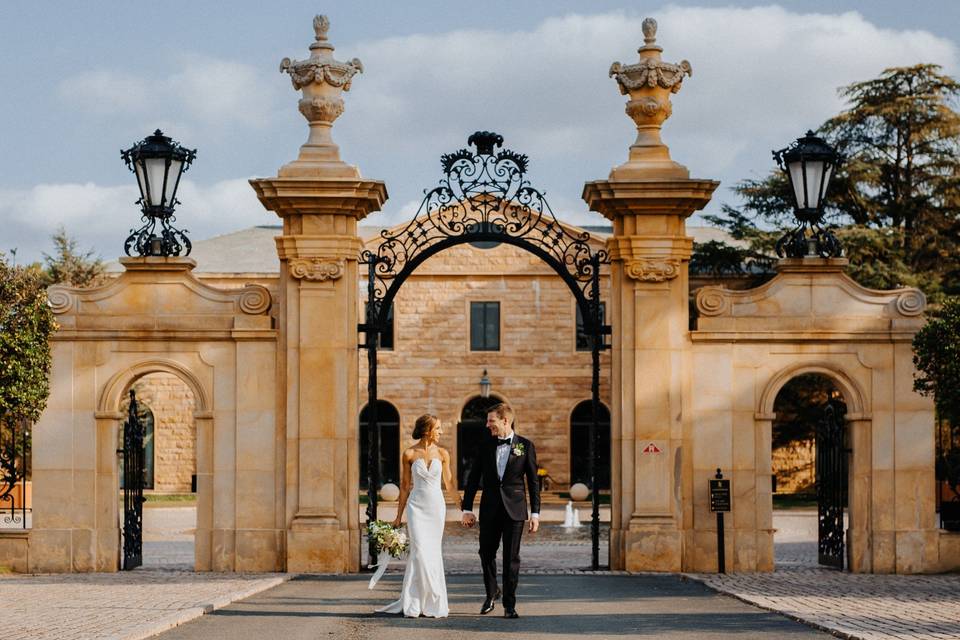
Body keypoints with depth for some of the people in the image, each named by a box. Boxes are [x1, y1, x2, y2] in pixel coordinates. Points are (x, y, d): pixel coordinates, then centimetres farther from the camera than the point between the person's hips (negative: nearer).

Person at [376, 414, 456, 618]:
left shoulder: (442, 453, 4)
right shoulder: (409, 454, -1)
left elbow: (449, 483, 11)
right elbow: (405, 486, 5)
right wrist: (399, 516, 6)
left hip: (436, 506, 2)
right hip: (416, 506, -2)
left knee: (433, 553, 4)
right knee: (420, 551, -11)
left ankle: (433, 602, 12)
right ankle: (415, 604, -4)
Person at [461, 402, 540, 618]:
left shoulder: (525, 446, 0)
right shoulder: (486, 446, 6)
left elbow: (533, 481, 1)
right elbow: (473, 479, 9)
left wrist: (535, 513, -4)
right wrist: (467, 509, 3)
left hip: (514, 509, -3)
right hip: (489, 509, 3)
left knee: (511, 557, -1)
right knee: (487, 552, 8)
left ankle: (509, 604, 5)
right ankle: (491, 592, 31)